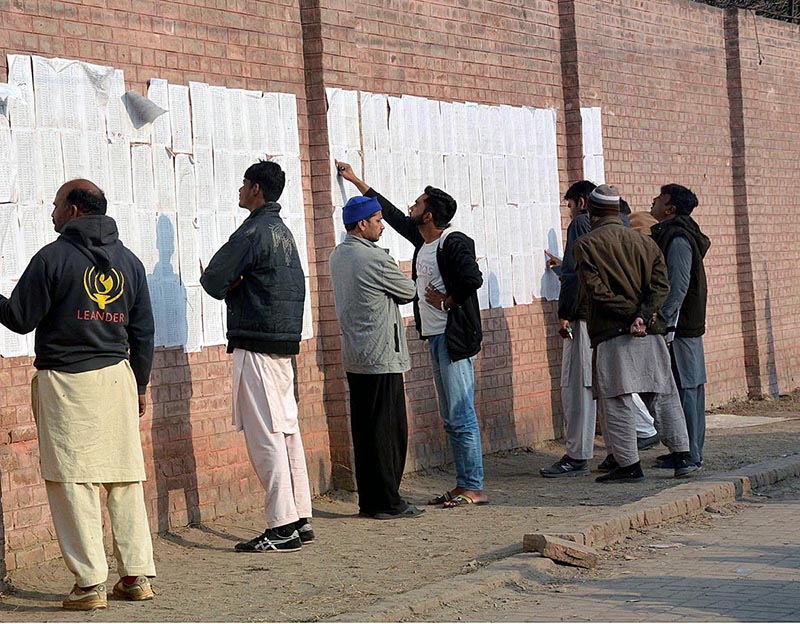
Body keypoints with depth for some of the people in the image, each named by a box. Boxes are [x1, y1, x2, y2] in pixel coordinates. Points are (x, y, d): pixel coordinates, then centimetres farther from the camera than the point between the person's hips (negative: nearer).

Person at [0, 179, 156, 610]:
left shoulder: (53, 257, -7)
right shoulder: (129, 261, 10)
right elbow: (143, 332, 12)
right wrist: (139, 385, 21)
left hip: (65, 381, -5)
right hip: (117, 378, 5)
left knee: (73, 481, -2)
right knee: (125, 479, 8)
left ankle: (90, 582, -4)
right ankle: (137, 575, 10)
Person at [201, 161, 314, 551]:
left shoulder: (253, 232, -12)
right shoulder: (283, 232, 17)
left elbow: (212, 280, -13)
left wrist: (229, 287, 10)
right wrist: (238, 287, 6)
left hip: (256, 344, -9)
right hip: (285, 342, 9)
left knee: (265, 435, -8)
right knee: (287, 431, 11)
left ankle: (282, 527, -10)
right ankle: (300, 519, 14)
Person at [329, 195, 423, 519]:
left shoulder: (338, 256, 11)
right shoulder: (376, 259, -16)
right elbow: (408, 291, -2)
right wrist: (396, 277, 17)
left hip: (354, 358, 9)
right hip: (381, 356, -9)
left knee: (364, 429, 11)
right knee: (388, 429, -3)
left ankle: (368, 499, 15)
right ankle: (387, 502, 0)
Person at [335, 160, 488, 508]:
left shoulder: (454, 243, -13)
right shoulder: (422, 240, 14)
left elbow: (472, 279, -27)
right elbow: (391, 213, 27)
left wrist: (445, 302, -12)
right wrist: (356, 181, 35)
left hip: (454, 338, -9)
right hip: (435, 337, 9)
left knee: (462, 417, -8)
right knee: (450, 420, 10)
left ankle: (474, 488, -5)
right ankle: (463, 485, 14)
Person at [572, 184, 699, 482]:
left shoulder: (587, 245, -1)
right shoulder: (645, 242, 13)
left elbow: (596, 290, -12)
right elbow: (660, 285, 1)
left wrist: (631, 312, -10)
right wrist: (643, 315, -10)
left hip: (611, 335, -4)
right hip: (650, 334, 5)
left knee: (615, 402, 1)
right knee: (664, 396, 11)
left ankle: (629, 464, 0)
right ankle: (682, 457, 9)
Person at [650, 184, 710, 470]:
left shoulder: (678, 239, -14)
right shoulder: (669, 235, 18)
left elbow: (678, 285, -20)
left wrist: (666, 322, -22)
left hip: (679, 325, -10)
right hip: (688, 326, 10)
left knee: (684, 387, -7)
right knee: (691, 386, 12)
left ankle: (689, 453, -5)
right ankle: (691, 450, 17)